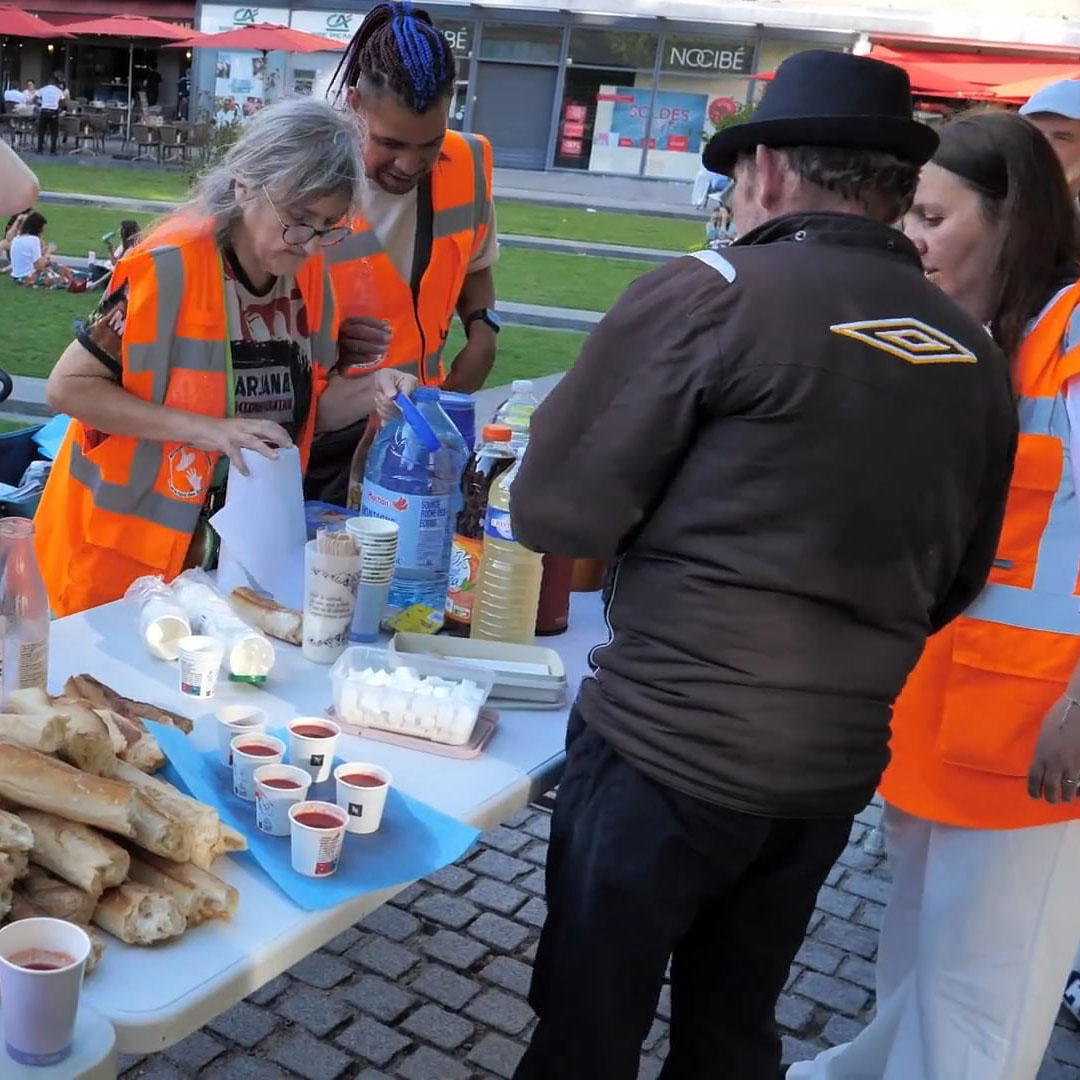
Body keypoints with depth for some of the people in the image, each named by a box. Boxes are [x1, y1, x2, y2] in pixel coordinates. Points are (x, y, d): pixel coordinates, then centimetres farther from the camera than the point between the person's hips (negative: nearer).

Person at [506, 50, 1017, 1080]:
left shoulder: (712, 292, -14)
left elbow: (554, 509, -12)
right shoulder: (976, 356, 3)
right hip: (836, 765, 6)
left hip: (668, 749, -5)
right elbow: (954, 584, 13)